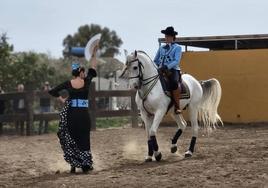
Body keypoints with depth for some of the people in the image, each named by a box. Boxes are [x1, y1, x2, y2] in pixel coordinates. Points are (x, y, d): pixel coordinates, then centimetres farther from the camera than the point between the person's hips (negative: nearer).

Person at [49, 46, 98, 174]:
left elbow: (52, 92, -1)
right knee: (84, 139, 7)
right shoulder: (86, 81, -3)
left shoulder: (68, 84, 0)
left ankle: (74, 165, 7)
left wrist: (62, 99, 8)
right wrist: (94, 54, 18)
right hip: (84, 114, -1)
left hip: (71, 114, 1)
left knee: (71, 139, 10)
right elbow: (93, 68, 11)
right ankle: (86, 165, 3)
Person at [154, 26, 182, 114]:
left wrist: (167, 67, -22)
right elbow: (155, 61, 23)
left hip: (173, 70, -6)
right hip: (161, 70, 6)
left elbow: (176, 61, -8)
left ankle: (177, 107, -30)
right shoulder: (161, 48, 21)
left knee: (174, 83, -38)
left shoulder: (177, 47, 6)